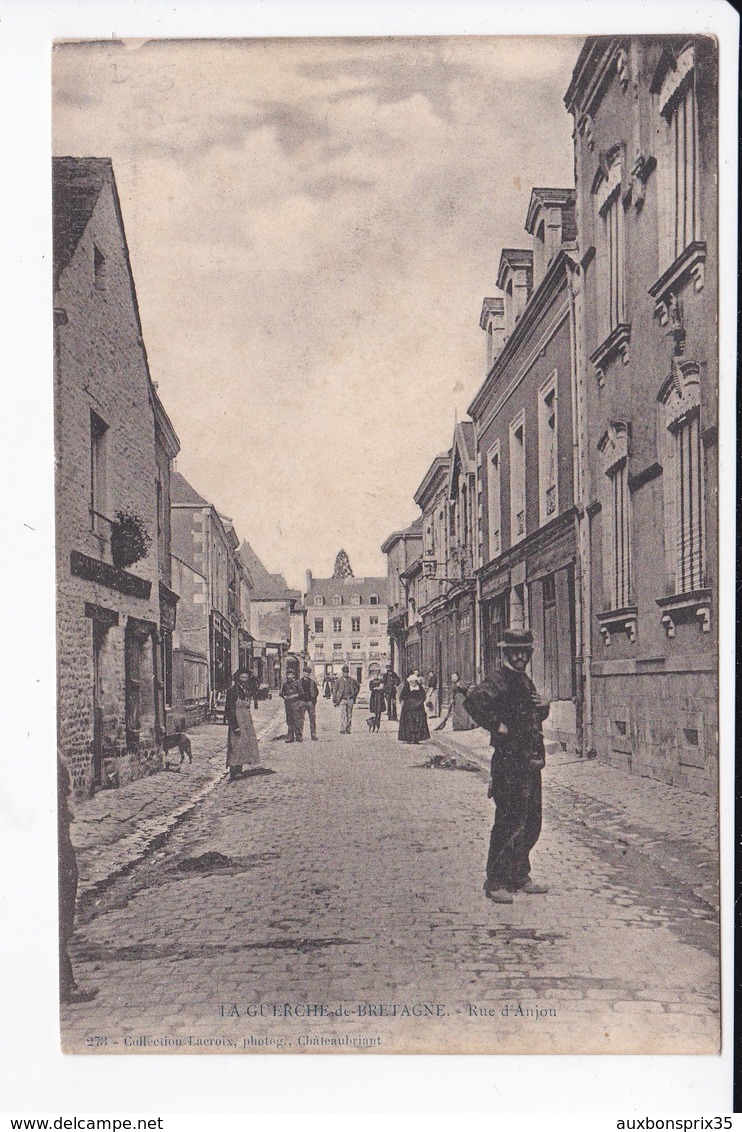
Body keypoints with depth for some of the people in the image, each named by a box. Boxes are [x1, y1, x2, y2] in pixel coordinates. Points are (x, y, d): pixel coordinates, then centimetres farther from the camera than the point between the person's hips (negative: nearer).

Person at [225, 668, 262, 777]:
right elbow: (230, 710, -16)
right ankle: (234, 771, -5)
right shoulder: (233, 691, -13)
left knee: (245, 745, 9)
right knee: (236, 745, -8)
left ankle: (239, 769, 16)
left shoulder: (246, 690, 12)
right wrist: (235, 726, -20)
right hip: (237, 720, -8)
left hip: (246, 721, 8)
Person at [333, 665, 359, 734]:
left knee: (349, 716, 7)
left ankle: (348, 730, 15)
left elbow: (358, 686, 22)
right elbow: (335, 691, 5)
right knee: (343, 715, -13)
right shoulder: (339, 680, 1)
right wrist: (334, 701, 2)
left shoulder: (352, 680, 5)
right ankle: (342, 730, -17)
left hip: (350, 700, 3)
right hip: (342, 700, -3)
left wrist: (355, 695, 15)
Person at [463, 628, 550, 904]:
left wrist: (542, 707, 7)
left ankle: (520, 877, 26)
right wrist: (497, 726, -23)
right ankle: (495, 881, 4)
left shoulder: (526, 682, 16)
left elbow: (536, 713, 31)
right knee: (510, 823, -6)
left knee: (531, 822, 14)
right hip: (509, 762, -9)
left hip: (531, 762, 9)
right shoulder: (499, 681, -12)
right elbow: (473, 700, -30)